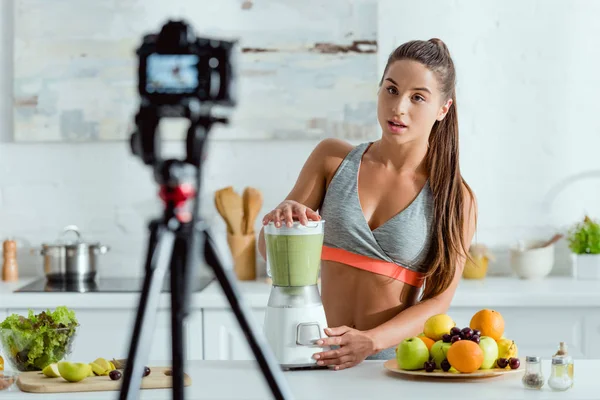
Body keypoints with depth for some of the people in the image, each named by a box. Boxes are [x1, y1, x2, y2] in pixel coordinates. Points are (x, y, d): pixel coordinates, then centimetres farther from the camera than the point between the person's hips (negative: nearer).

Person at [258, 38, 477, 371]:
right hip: (319, 356, 2)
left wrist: (370, 341, -19)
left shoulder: (454, 198, 1)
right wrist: (283, 217, -14)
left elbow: (437, 302, -3)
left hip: (394, 361, -1)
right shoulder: (332, 159, 7)